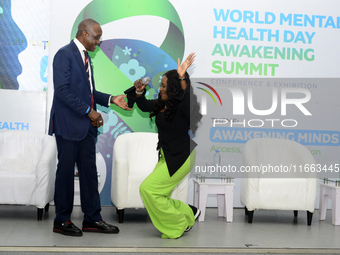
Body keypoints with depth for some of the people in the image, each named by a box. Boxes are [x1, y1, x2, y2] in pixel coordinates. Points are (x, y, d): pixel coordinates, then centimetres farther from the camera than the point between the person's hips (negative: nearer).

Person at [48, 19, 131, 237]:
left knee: (89, 172, 9)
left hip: (86, 125, 9)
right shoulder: (65, 55, -10)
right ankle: (62, 221, 11)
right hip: (68, 124, -8)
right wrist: (89, 111, -18)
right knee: (66, 171, 0)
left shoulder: (85, 56, 17)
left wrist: (111, 99, 8)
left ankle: (92, 219, 16)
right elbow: (62, 90, -18)